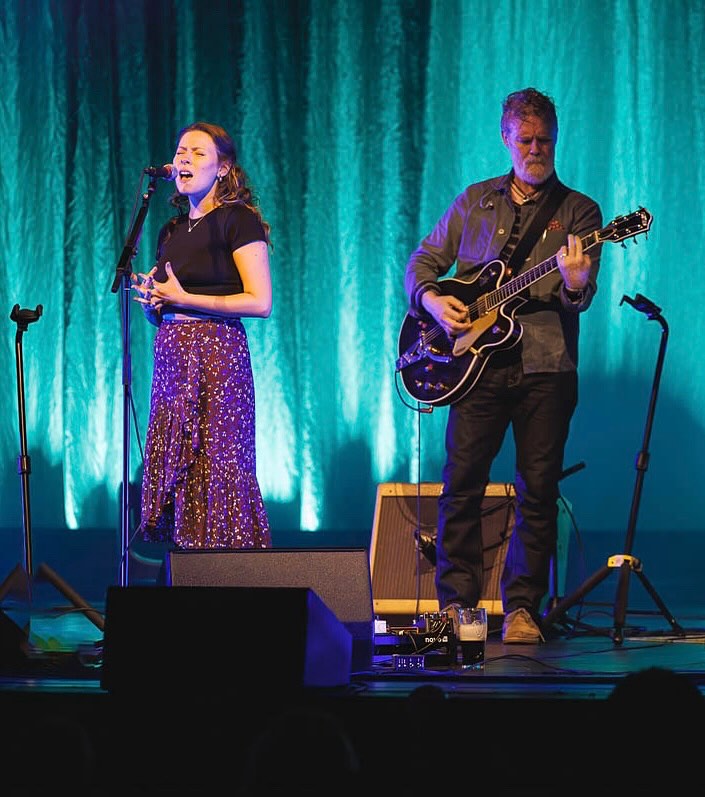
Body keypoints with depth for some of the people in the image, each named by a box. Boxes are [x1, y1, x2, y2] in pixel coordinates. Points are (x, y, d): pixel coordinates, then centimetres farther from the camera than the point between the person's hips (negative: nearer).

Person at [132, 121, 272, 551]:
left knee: (218, 466, -11)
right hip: (172, 356, 7)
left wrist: (183, 298, -13)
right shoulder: (172, 230, 19)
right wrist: (151, 297, 3)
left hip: (217, 352, -7)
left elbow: (260, 302, -12)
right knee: (173, 471, 2)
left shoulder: (239, 221, -3)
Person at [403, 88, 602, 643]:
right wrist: (432, 299, 0)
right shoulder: (475, 201, 15)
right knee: (462, 482, -4)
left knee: (539, 490, -3)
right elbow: (422, 263, 20)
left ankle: (522, 608, 5)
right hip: (478, 362, 2)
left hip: (546, 367, -1)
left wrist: (574, 283, -28)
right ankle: (455, 602, 3)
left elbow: (582, 296, -5)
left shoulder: (579, 211, 7)